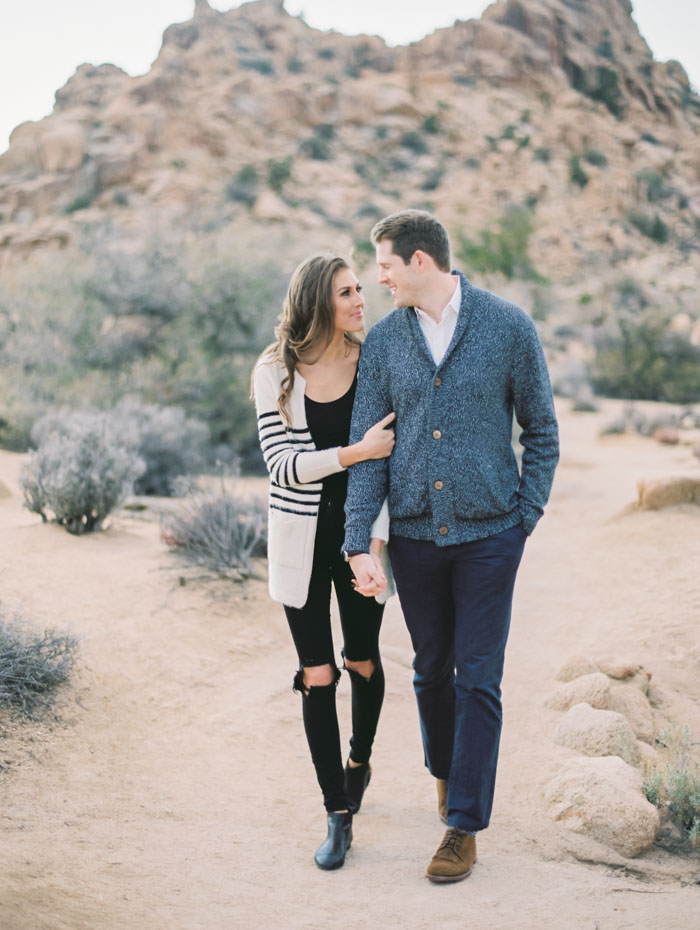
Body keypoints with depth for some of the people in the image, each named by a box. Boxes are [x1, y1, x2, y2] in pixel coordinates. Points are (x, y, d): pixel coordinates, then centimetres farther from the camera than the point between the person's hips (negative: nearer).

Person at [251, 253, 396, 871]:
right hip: (302, 539, -1)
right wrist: (355, 451, -26)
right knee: (317, 677, 1)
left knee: (363, 662, 14)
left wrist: (376, 542, -15)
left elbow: (388, 460, -6)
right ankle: (339, 816, 11)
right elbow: (282, 464, -14)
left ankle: (360, 761, 45)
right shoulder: (276, 374, -7)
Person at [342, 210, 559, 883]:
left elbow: (541, 430, 3)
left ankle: (464, 825, 9)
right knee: (431, 669, 14)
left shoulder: (508, 327, -5)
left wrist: (526, 517, -2)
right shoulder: (383, 341, 2)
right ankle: (445, 770, 41)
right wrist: (357, 543, -8)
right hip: (415, 532, 3)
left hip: (488, 532, -3)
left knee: (478, 678, -1)